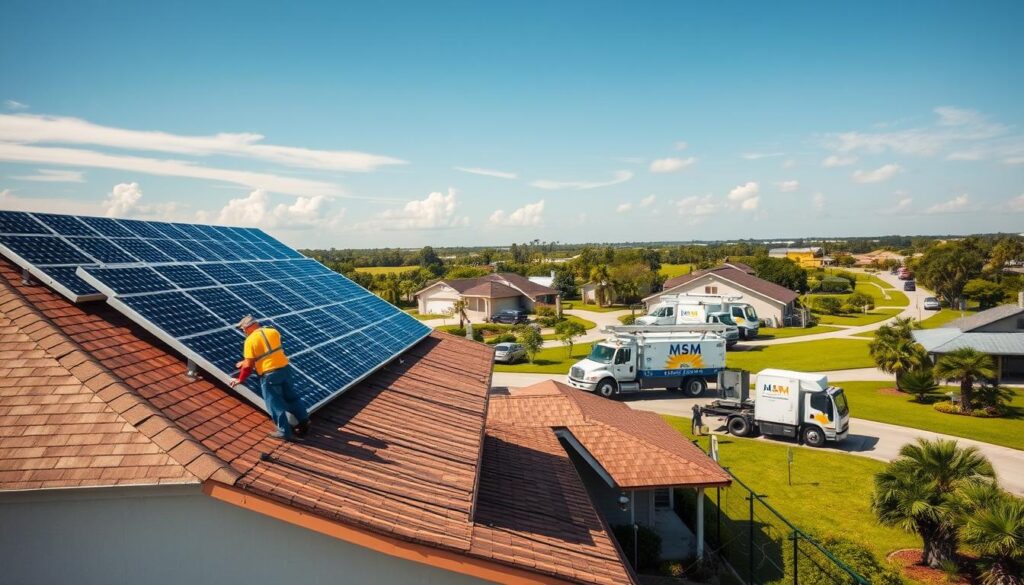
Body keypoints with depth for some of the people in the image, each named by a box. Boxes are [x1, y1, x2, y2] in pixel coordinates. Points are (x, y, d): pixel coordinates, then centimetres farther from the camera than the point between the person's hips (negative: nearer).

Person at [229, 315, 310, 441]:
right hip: (285, 368, 6)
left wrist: (240, 379, 10)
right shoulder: (273, 332, 7)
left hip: (269, 374, -6)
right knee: (291, 397, 20)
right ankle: (304, 422, 26)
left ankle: (285, 432, 13)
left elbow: (249, 365, -7)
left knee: (275, 404, 7)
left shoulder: (250, 340, -9)